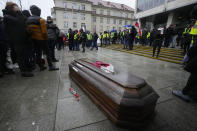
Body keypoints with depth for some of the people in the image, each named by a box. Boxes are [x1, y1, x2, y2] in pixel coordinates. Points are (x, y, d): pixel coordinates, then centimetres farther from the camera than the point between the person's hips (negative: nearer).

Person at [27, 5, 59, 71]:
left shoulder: (28, 20, 10)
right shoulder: (41, 20, -12)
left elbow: (28, 31, 9)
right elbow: (44, 31, -18)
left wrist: (32, 37, 16)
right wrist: (46, 38, -5)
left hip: (34, 40, 7)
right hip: (42, 39, -7)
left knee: (38, 53, 11)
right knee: (48, 53, -1)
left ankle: (41, 66, 17)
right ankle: (50, 66, -2)